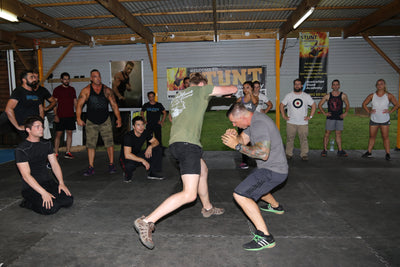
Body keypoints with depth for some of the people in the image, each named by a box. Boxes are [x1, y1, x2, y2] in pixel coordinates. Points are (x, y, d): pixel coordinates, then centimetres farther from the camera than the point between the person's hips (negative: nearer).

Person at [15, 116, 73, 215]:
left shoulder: (47, 144, 9)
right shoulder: (21, 150, -12)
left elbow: (55, 164, 9)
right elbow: (26, 175, -18)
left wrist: (61, 183, -7)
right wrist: (44, 193, -26)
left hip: (47, 182, 6)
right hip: (31, 187, -6)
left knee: (68, 200, -15)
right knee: (50, 208, -27)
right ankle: (28, 203, 1)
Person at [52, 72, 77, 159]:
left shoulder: (72, 89, 13)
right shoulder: (57, 89, 0)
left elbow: (75, 102, 16)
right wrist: (55, 115, -12)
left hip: (71, 116, 4)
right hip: (60, 116, -4)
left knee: (69, 133, 5)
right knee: (58, 134, -3)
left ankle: (68, 152, 12)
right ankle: (56, 153, 2)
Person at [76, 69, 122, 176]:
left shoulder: (107, 90, 1)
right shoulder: (86, 91, -3)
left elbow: (114, 105, 3)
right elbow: (79, 104, -8)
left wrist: (118, 118, -4)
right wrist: (78, 118, -21)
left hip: (105, 121, 0)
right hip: (91, 122, 0)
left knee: (109, 143, -3)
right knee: (90, 145, 2)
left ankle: (111, 165, 10)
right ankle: (91, 167, 11)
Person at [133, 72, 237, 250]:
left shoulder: (177, 97, 26)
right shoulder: (202, 89, 9)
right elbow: (233, 89, 16)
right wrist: (227, 91, 38)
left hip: (175, 143, 9)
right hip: (188, 143, -9)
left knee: (203, 172, 30)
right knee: (189, 194, -12)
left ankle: (207, 208, 48)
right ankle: (147, 222, -17)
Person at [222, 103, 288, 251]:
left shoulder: (259, 124, -25)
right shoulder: (252, 120, 7)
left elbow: (263, 153, -34)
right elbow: (243, 140, 10)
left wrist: (237, 146, -29)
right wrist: (235, 136, -12)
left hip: (273, 170, -10)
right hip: (269, 167, 10)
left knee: (240, 195, -21)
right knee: (255, 186, 35)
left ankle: (265, 237, -21)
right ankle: (276, 206, 57)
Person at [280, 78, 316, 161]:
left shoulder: (307, 96, 6)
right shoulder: (288, 96, 6)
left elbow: (314, 105, 11)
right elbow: (281, 105, 11)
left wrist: (310, 116, 2)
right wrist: (283, 115, 2)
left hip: (303, 123, 0)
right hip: (291, 122, 0)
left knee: (304, 139, 0)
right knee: (290, 139, 5)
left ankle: (304, 155, 9)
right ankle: (288, 154, 15)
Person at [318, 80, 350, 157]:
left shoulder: (343, 96, 2)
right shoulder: (327, 96, 1)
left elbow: (347, 105, 15)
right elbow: (319, 105, 8)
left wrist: (345, 113, 1)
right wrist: (324, 113, -3)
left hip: (339, 118, 1)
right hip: (330, 118, -1)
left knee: (338, 134, 6)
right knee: (327, 133, 0)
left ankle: (340, 151, 12)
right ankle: (325, 150, 7)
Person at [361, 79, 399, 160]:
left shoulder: (389, 96, -1)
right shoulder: (372, 96, 2)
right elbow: (364, 104, 10)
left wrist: (390, 111, -8)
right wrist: (369, 111, -3)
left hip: (385, 120, -1)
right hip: (374, 120, 2)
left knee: (385, 137, 1)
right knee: (372, 136, 8)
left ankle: (387, 154, 7)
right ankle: (369, 152, 16)